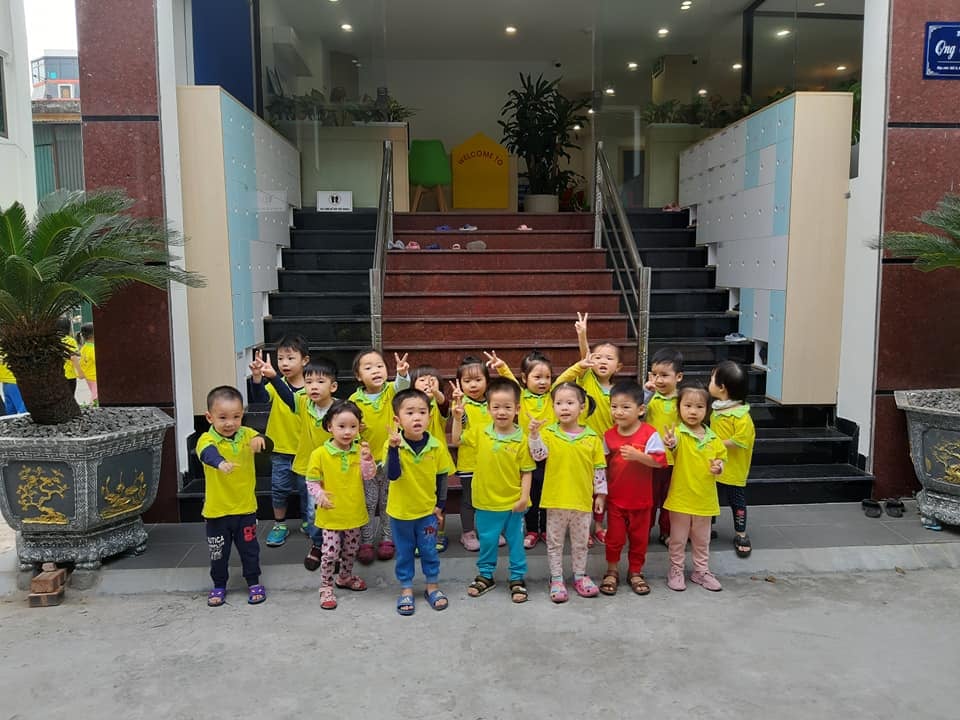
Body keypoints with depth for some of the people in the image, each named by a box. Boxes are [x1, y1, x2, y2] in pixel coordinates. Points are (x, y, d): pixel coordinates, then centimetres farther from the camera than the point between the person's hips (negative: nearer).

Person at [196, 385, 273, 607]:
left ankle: (253, 582, 31)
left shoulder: (246, 435, -5)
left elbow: (269, 446, -19)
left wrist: (261, 440, -44)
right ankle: (219, 585, 33)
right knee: (218, 551, 14)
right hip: (217, 510, -1)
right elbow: (207, 453, -38)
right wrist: (220, 462, -61)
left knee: (249, 548, 13)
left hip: (245, 507, 2)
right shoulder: (207, 438, -15)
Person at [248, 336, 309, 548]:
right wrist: (257, 377, -42)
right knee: (279, 489, 10)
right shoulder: (276, 384, -6)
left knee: (306, 489, 11)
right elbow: (260, 397, -26)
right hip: (280, 450, 1)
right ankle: (279, 525, 27)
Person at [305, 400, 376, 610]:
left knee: (351, 550, 20)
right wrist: (319, 495, -26)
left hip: (355, 513, 4)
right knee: (330, 552, 1)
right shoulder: (320, 454, -13)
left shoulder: (360, 450, -4)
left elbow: (369, 476, -7)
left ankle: (345, 577, 43)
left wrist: (367, 459, -24)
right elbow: (311, 481, -8)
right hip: (331, 513, -4)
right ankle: (326, 587, 20)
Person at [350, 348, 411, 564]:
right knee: (368, 503, 9)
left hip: (390, 457, 0)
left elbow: (402, 385, -30)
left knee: (389, 501, 13)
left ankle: (388, 539, 28)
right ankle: (366, 542, 22)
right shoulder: (355, 399, -7)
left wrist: (403, 374, -52)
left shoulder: (390, 391, -8)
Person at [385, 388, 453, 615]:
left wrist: (440, 504, 1)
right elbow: (393, 475, -30)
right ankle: (406, 590, 32)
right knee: (404, 552, 14)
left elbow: (442, 477, 1)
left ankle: (433, 586, 34)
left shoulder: (436, 446, -12)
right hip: (400, 511, -1)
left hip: (427, 510, 1)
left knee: (429, 551, 14)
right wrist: (394, 447, -42)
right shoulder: (393, 444, -18)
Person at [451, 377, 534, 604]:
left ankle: (518, 578, 29)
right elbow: (456, 441, 6)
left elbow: (527, 471, -8)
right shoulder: (480, 433, -5)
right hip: (486, 502, 2)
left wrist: (524, 496, -15)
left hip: (513, 502, -2)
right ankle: (485, 575, 36)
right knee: (487, 541, 17)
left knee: (515, 541, 13)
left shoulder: (522, 440, -12)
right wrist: (457, 417, -7)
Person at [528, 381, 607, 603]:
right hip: (556, 500, -1)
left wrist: (600, 494, 2)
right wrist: (534, 434, -34)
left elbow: (599, 468, 2)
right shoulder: (549, 433, -5)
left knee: (581, 541, 16)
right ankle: (556, 579, 25)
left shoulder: (592, 437, -3)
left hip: (582, 500, 1)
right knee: (555, 542, 11)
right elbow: (539, 454, -21)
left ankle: (580, 575, 34)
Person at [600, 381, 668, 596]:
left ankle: (635, 572, 30)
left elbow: (659, 461, -20)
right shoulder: (609, 435, -2)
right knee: (614, 536, 10)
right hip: (615, 497, 2)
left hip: (640, 498, -2)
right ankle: (612, 571, 27)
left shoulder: (649, 434, -13)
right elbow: (603, 464, 7)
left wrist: (638, 456, -34)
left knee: (639, 537, 12)